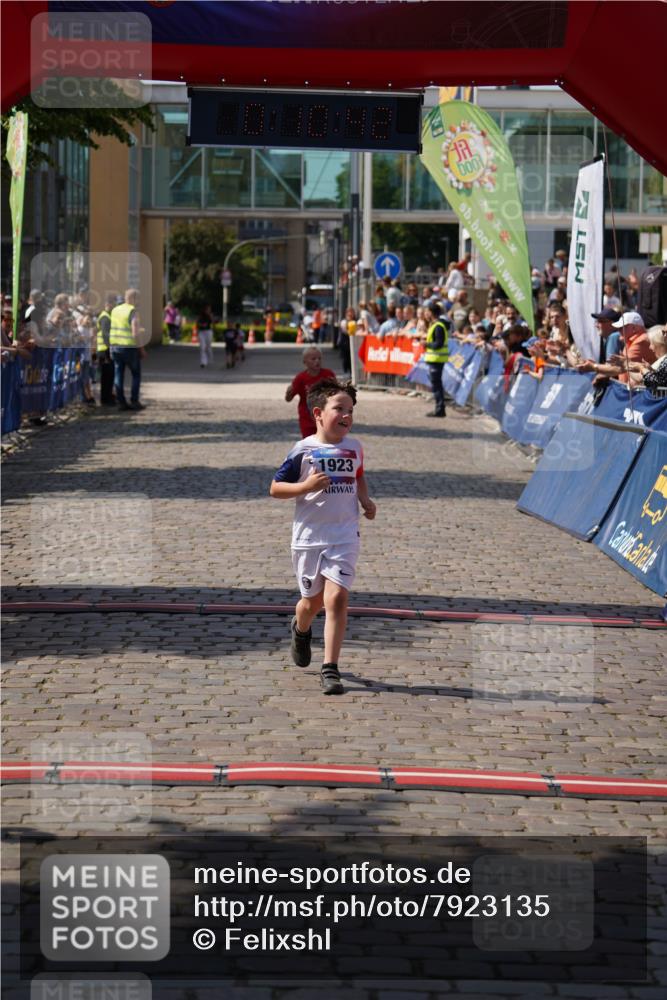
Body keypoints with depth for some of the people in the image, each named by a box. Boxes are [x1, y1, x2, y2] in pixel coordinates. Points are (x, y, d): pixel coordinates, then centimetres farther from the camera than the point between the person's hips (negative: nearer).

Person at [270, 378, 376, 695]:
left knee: (337, 598, -14)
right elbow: (275, 488, -4)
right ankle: (300, 631, 51)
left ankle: (330, 669, -11)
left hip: (344, 537, 1)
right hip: (309, 536, -1)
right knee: (313, 599, 14)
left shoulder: (355, 448, 4)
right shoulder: (303, 450, -8)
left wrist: (365, 500, 7)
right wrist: (305, 486, -20)